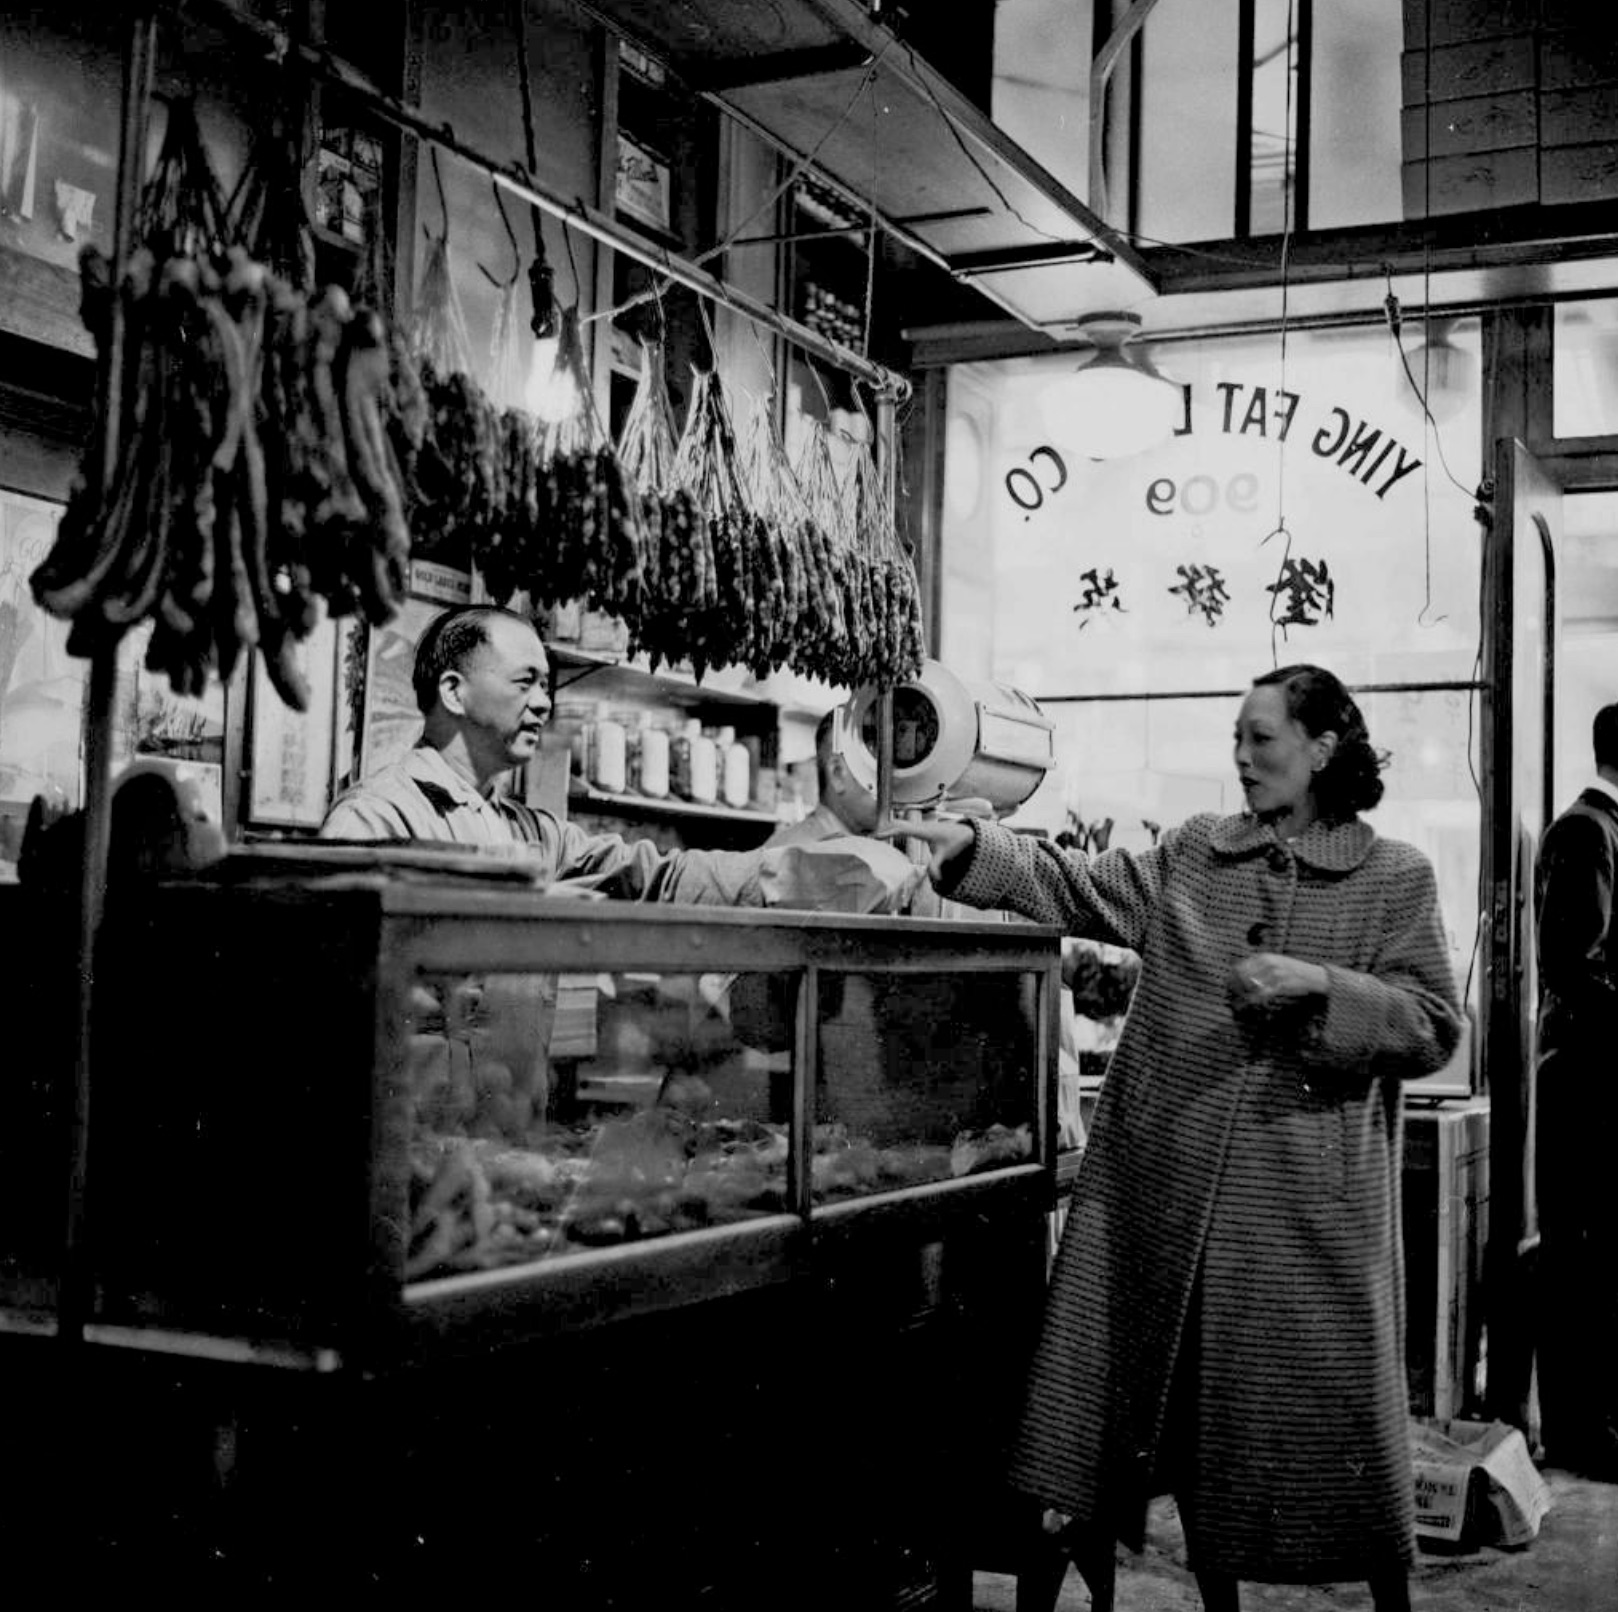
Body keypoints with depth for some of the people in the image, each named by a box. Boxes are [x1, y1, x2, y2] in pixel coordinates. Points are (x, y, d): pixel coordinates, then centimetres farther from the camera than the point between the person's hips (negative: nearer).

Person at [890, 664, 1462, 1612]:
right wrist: (975, 848, -12)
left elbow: (1433, 1029, -2)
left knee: (1333, 1406, 3)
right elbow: (1082, 889, 2)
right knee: (1192, 1399, 10)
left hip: (1308, 1196, -3)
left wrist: (1321, 987, -17)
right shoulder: (1195, 853, 11)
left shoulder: (1396, 878, 1)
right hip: (1171, 1178, 3)